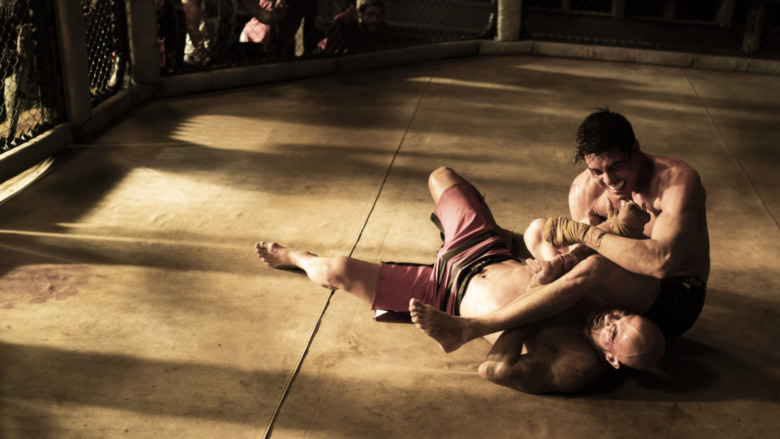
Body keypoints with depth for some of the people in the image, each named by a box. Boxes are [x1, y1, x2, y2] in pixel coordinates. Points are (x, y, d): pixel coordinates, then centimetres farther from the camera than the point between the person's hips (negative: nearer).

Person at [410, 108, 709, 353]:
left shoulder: (678, 180, -23)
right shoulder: (583, 190, -7)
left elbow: (661, 262, -38)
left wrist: (583, 232, -33)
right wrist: (560, 263, -36)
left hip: (678, 303, -6)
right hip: (628, 289, 6)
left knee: (592, 268, -36)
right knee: (538, 230, 0)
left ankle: (469, 330, -37)